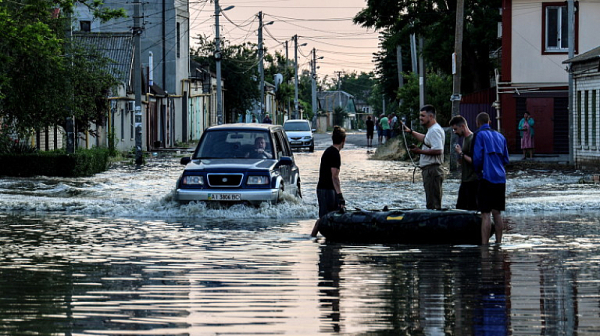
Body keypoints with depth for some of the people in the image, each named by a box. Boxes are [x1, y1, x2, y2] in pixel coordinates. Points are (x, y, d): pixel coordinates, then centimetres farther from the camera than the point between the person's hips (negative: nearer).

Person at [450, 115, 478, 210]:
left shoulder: (472, 139, -14)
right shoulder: (464, 138, 16)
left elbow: (474, 161, -21)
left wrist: (461, 153, -14)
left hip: (472, 180, -10)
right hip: (465, 181, 10)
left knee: (472, 208, -9)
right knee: (460, 208, 9)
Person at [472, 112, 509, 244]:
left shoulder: (480, 135, -4)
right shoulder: (500, 136, 15)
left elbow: (477, 158, -10)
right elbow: (506, 159, 16)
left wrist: (477, 171, 6)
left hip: (487, 177, -6)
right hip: (500, 178, 6)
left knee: (486, 213, -8)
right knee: (497, 213, 13)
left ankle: (484, 244, -12)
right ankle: (498, 242, 16)